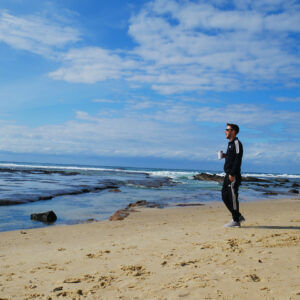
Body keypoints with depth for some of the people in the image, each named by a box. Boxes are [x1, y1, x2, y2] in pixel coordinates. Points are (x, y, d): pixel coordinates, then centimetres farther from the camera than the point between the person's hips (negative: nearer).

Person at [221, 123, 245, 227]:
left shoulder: (236, 143, -10)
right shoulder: (230, 143, 19)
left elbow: (238, 159, -18)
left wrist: (232, 174, -23)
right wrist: (225, 156, 9)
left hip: (234, 176, -10)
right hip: (228, 175, 10)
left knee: (233, 197, -5)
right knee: (225, 197, 12)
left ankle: (236, 221, 3)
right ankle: (238, 216, 21)